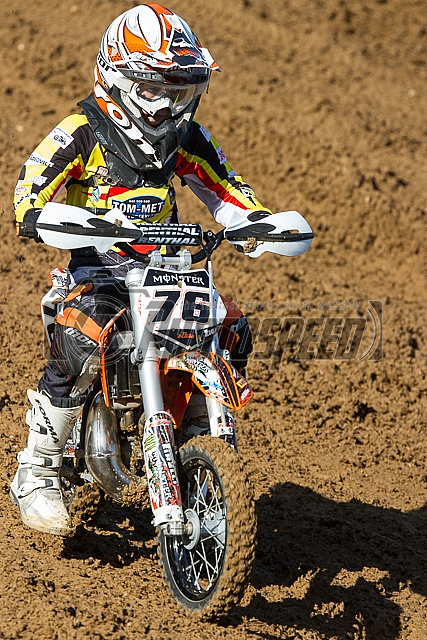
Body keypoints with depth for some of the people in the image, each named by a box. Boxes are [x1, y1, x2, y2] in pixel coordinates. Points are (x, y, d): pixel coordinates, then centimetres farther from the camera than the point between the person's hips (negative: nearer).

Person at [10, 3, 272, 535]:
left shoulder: (186, 138, 8)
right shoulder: (83, 133, -8)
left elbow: (223, 189, 14)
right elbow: (33, 182, -13)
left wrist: (263, 221, -5)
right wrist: (35, 217, -36)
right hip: (96, 269, -5)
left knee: (233, 332, -13)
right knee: (77, 347, -31)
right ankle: (36, 472, -14)